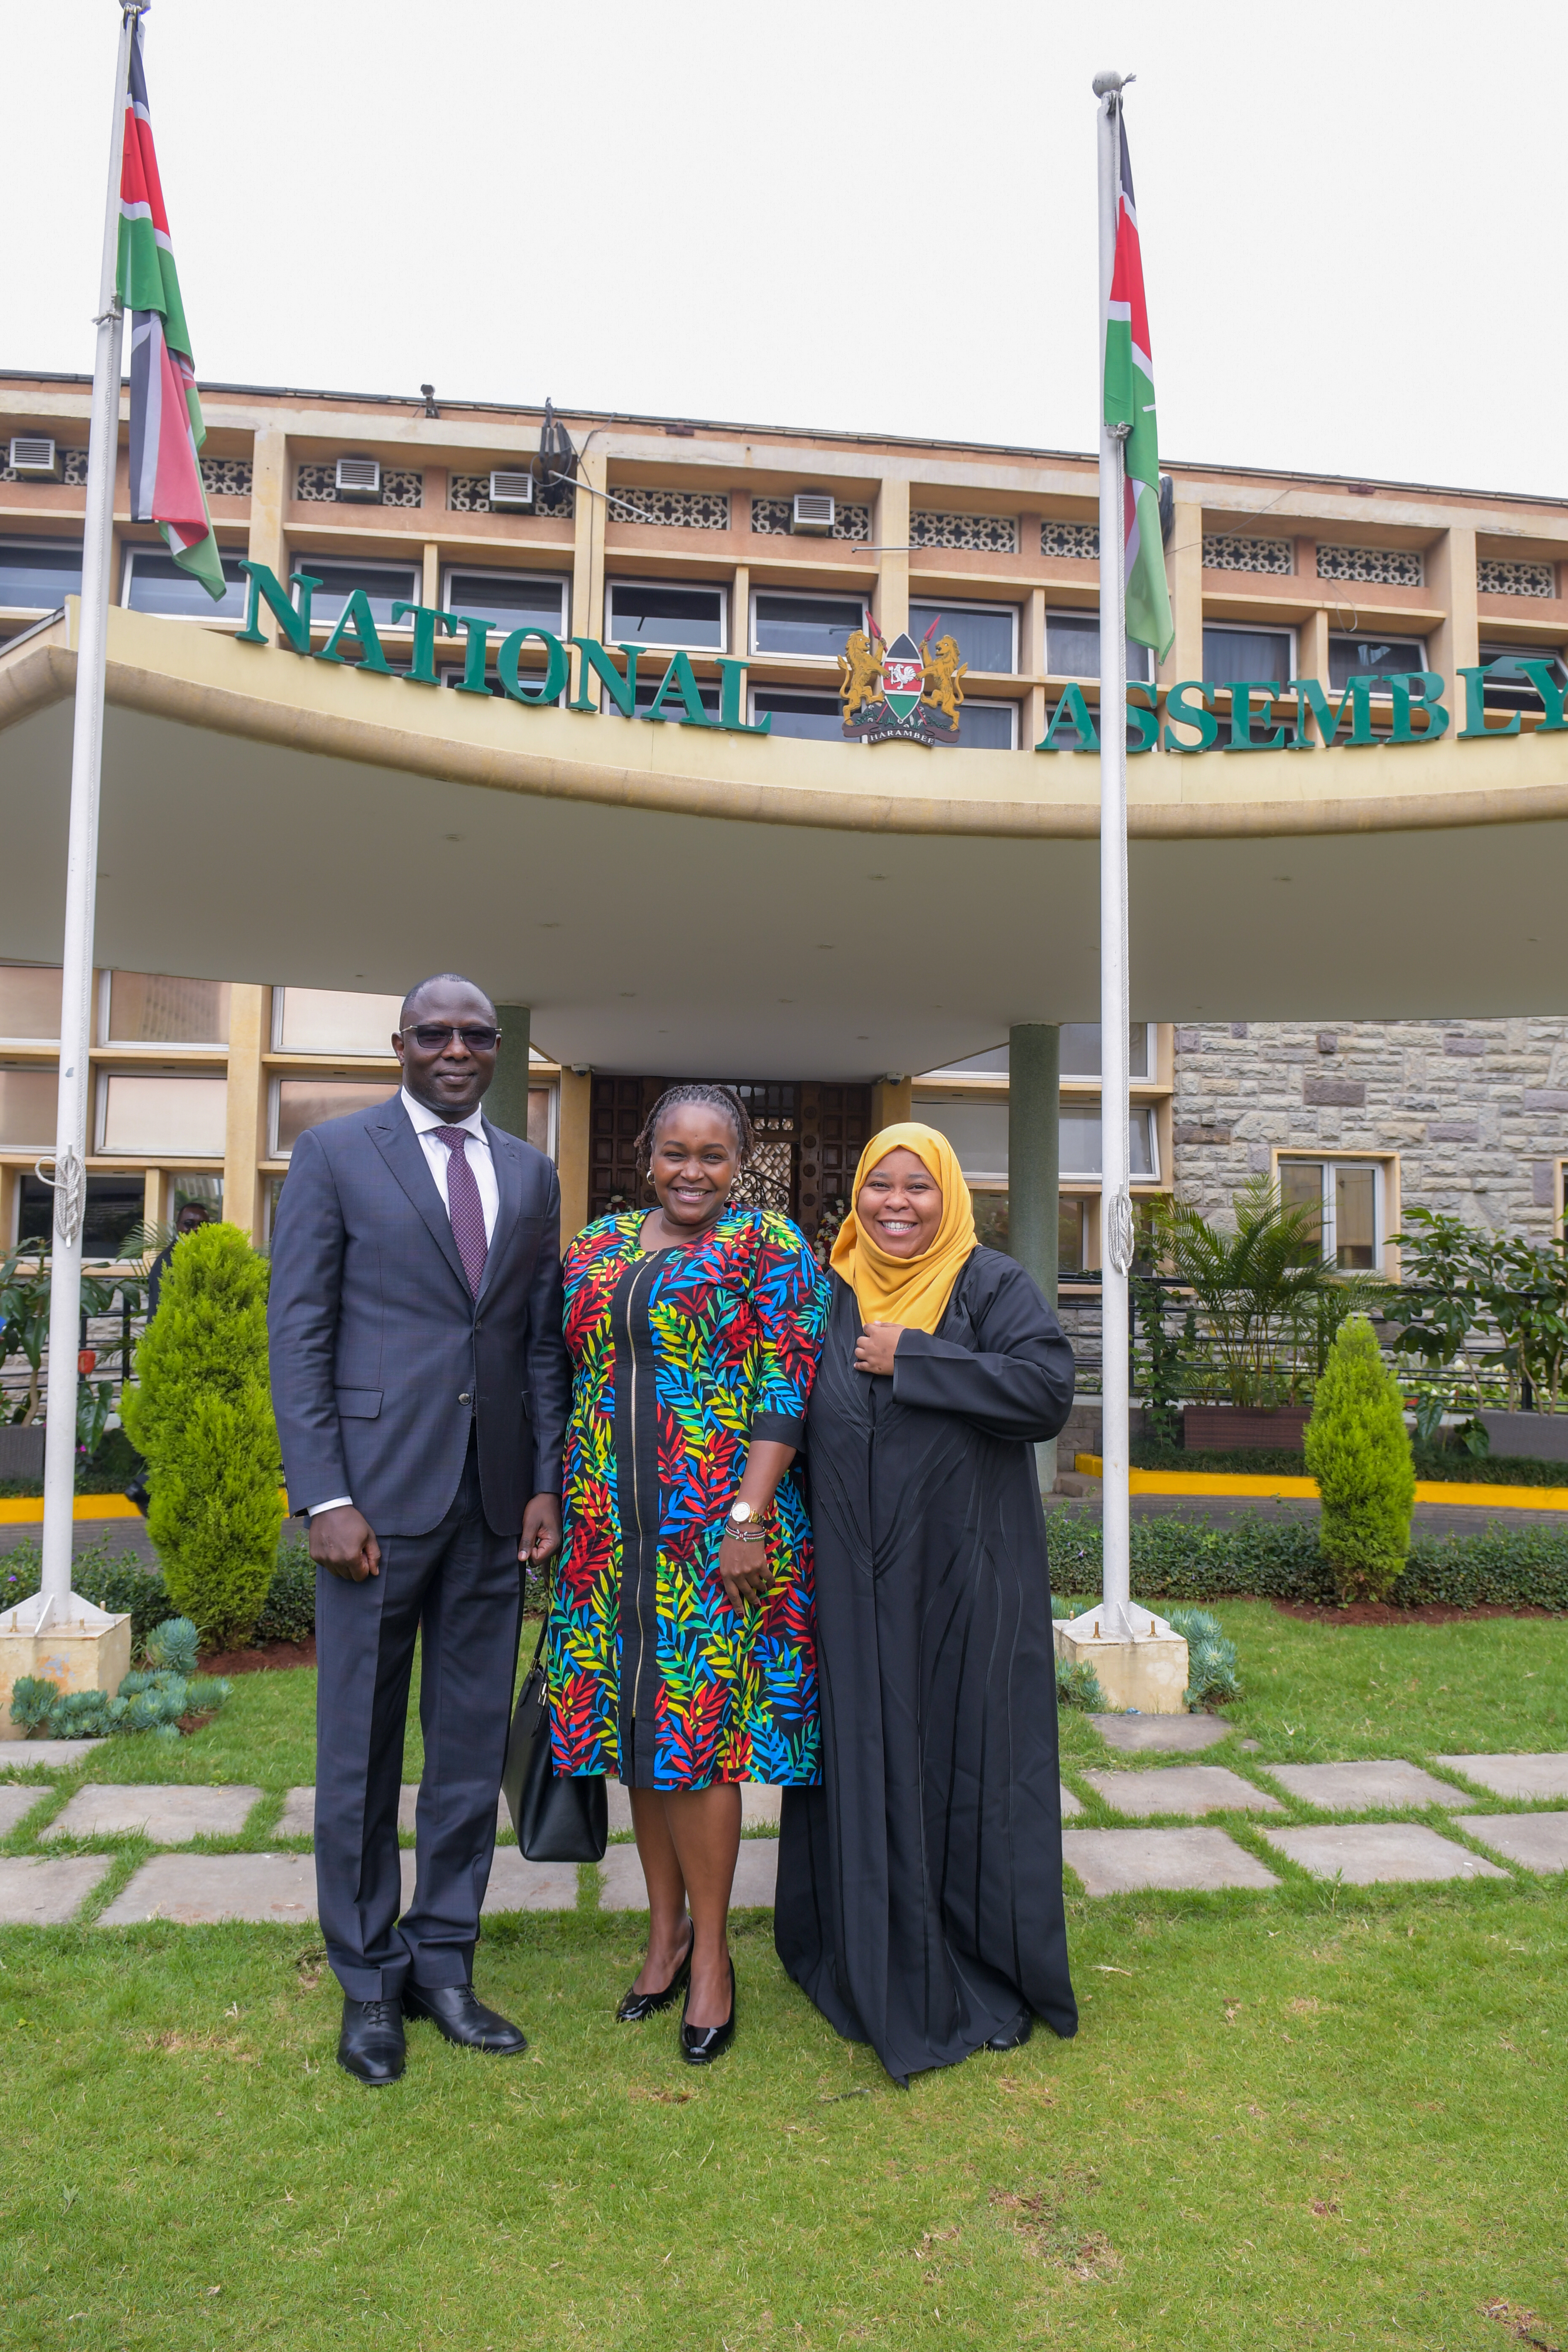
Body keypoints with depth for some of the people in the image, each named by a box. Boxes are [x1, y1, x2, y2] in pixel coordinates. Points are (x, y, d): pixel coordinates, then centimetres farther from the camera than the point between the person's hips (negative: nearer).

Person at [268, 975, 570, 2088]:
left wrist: (546, 1483, 4)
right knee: (362, 1746, 8)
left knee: (474, 1742, 12)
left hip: (495, 1500, 4)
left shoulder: (531, 1173, 11)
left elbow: (544, 1341, 12)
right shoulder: (334, 1154, -1)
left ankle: (443, 1961, 28)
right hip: (379, 1491, -4)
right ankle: (367, 1980, 25)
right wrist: (327, 1499, -12)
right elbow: (299, 1335, -5)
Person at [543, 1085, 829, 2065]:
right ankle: (667, 1928, 28)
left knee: (697, 1724, -3)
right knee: (636, 1720, 11)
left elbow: (785, 1396, -10)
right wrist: (561, 1507, 12)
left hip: (716, 1531, -5)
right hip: (614, 1532, 5)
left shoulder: (770, 1245, -4)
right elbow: (575, 1379, 16)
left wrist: (749, 1516, -17)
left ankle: (711, 1951, 15)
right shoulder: (601, 1244, 12)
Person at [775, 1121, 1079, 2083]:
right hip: (854, 1580, 3)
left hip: (963, 1576, -3)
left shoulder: (994, 1286, -2)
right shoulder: (829, 1296, 10)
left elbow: (1048, 1389, -17)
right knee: (865, 1762, 8)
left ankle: (986, 1978, 23)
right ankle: (879, 1964, 26)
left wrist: (910, 1361, -16)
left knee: (967, 1757, 5)